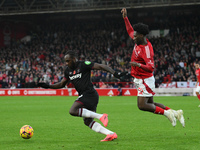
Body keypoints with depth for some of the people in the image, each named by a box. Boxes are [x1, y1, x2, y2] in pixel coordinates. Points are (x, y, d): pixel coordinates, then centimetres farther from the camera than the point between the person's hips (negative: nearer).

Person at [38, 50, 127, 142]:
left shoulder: (83, 65, -9)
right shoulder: (68, 70, 15)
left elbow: (101, 66, -12)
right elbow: (61, 84, 24)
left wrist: (114, 73, -23)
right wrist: (48, 86, 12)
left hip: (89, 94, -9)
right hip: (84, 96, 9)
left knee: (73, 111, -22)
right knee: (88, 122, 7)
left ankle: (100, 116, -21)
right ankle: (111, 134, 6)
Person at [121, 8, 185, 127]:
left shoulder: (146, 49, -23)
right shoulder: (139, 42, 3)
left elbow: (151, 67, -29)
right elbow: (130, 30, 20)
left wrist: (139, 65, -43)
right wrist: (125, 17, 15)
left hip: (145, 80, -10)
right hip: (139, 80, 10)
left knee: (142, 105, -14)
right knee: (150, 104, 12)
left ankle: (167, 113, -4)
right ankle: (176, 113, 17)